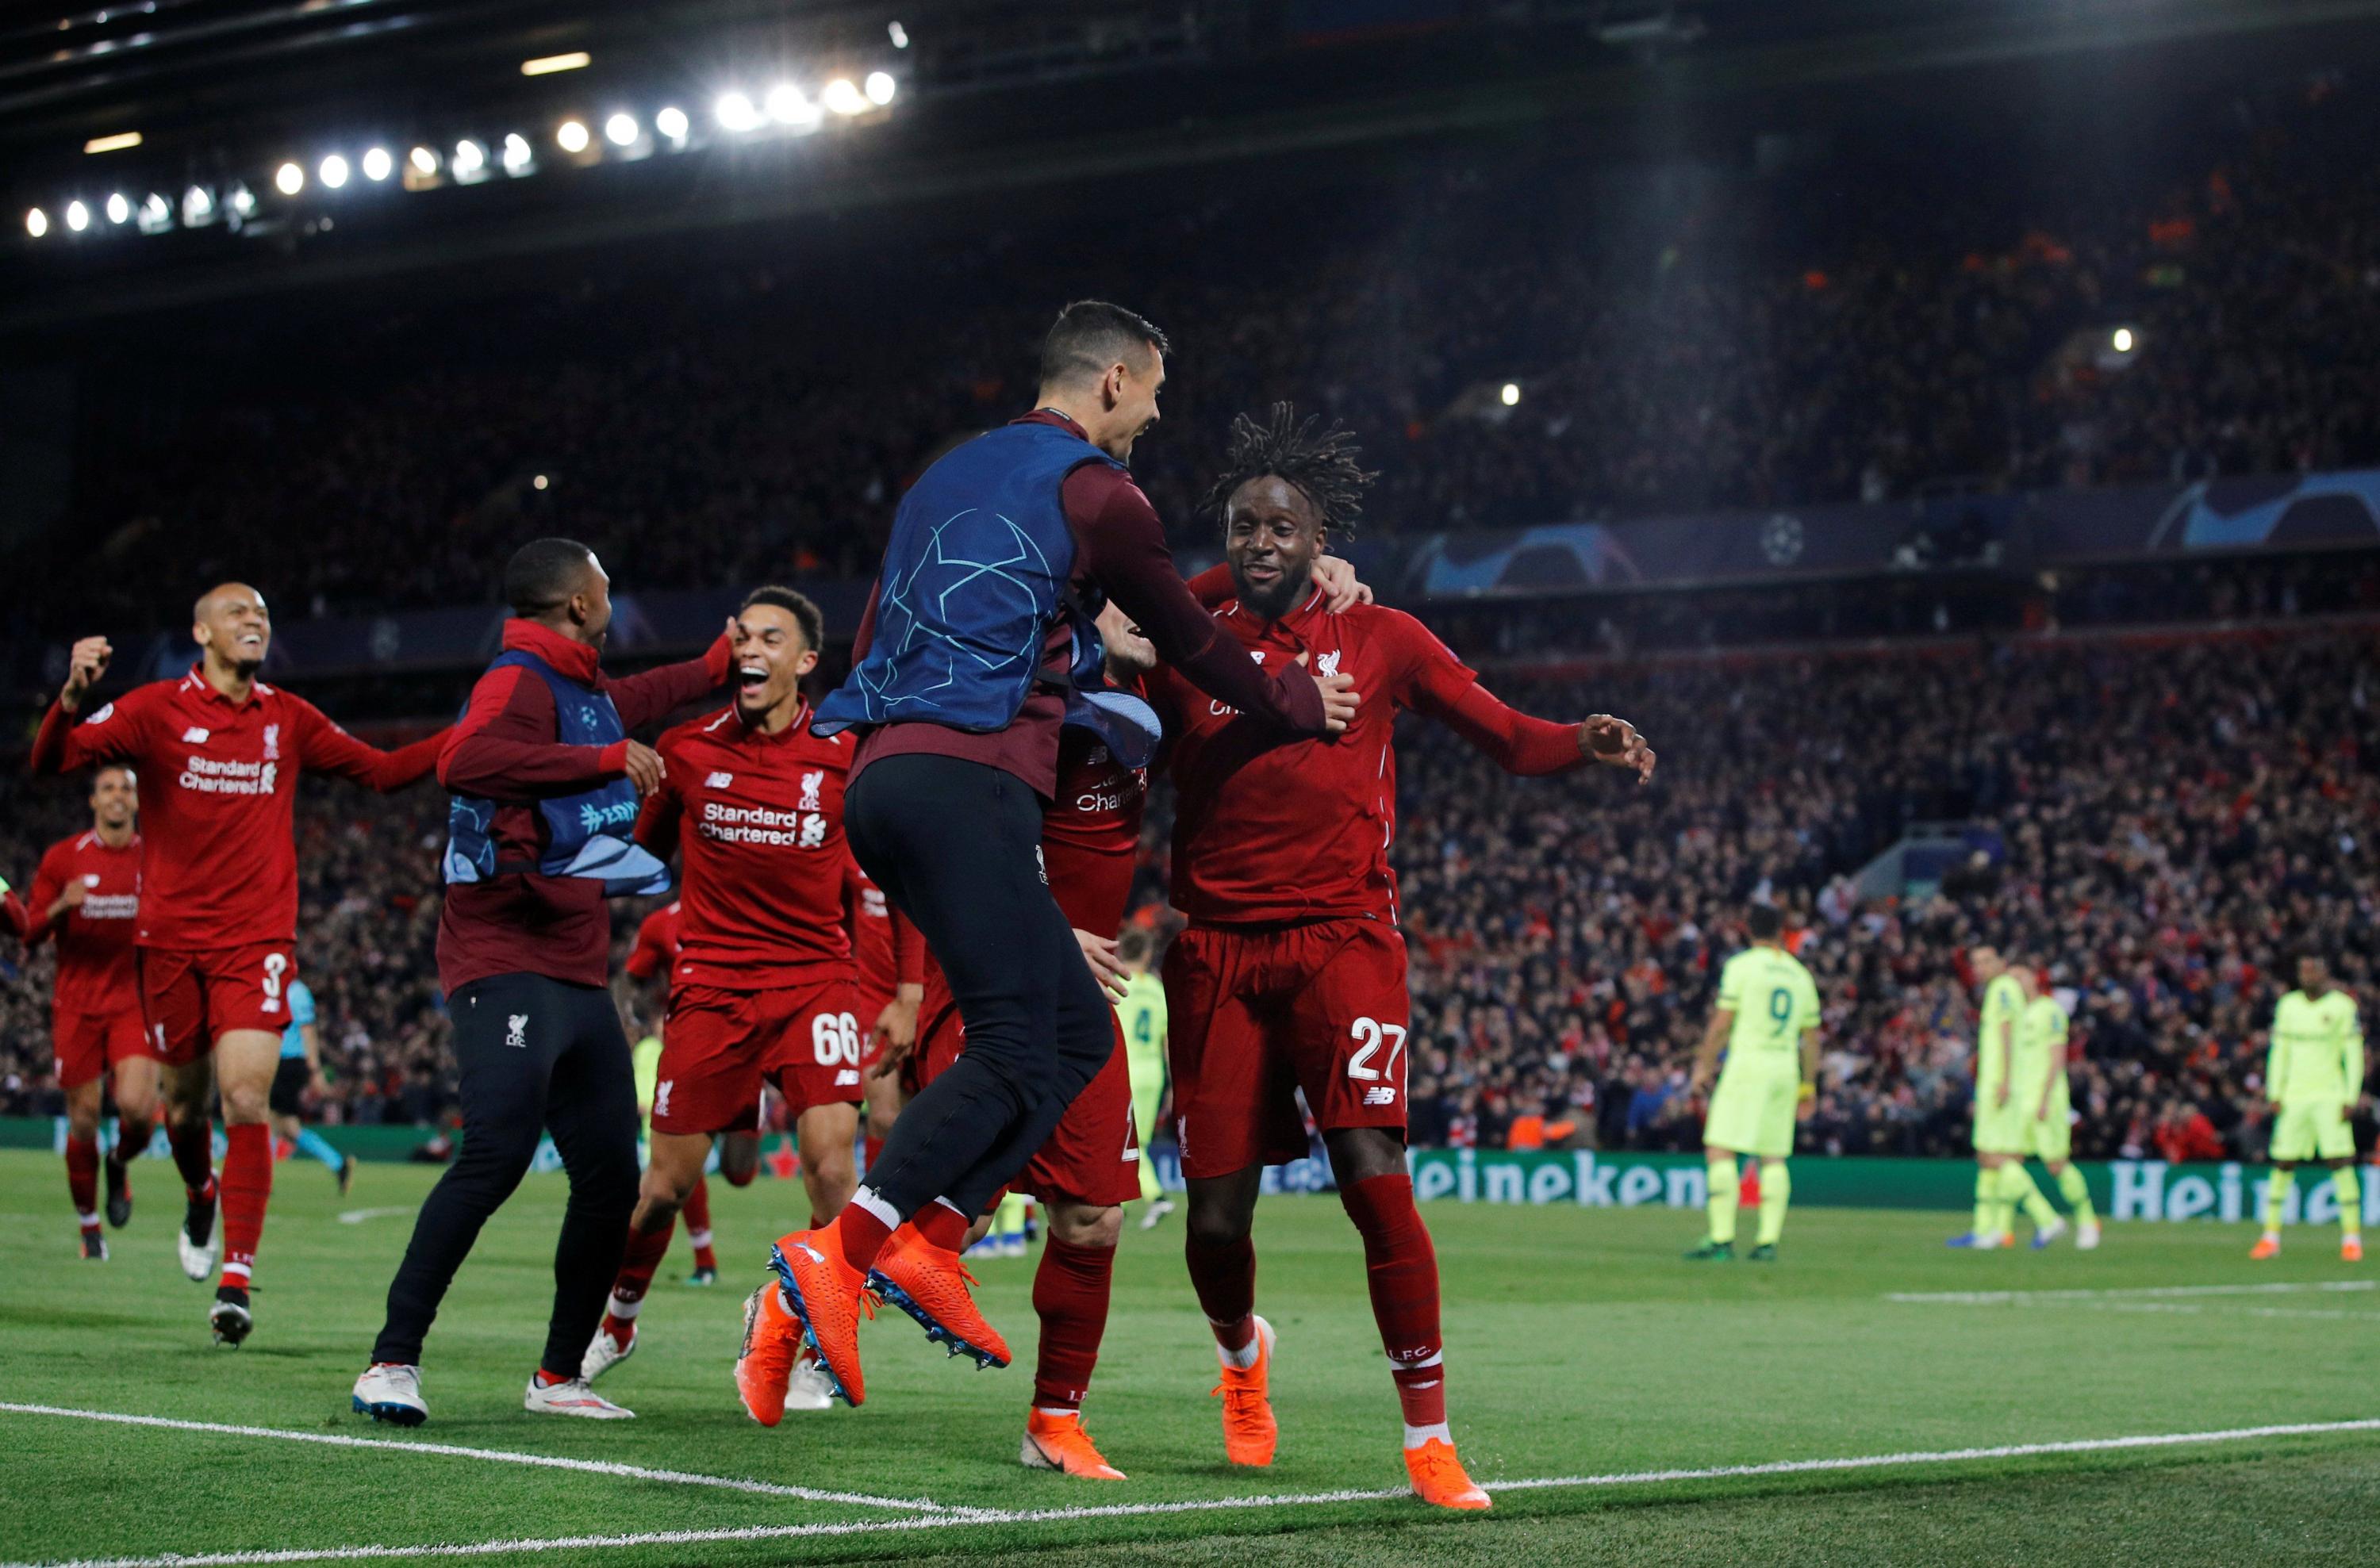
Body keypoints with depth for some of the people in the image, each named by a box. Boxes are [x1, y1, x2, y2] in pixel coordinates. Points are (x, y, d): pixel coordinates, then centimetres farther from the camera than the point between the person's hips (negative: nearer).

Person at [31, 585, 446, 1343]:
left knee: (246, 1101, -15)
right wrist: (72, 698, -30)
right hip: (171, 940, 0)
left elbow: (381, 771, 15)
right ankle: (201, 1201, 45)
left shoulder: (289, 719, 7)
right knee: (186, 1101, 10)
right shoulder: (157, 709, -2)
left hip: (257, 943, 0)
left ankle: (236, 1281, -14)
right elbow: (51, 760, -9)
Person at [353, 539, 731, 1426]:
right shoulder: (521, 683, -10)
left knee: (610, 1179, 6)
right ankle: (392, 1362, -19)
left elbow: (635, 704, 44)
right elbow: (464, 761, -31)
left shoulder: (585, 691, 20)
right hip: (508, 969, -10)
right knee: (497, 1155, -22)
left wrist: (721, 664, 54)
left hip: (579, 979, 10)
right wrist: (606, 758, -27)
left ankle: (559, 1377, 17)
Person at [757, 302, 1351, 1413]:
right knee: (1017, 1054, -13)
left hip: (884, 774, 9)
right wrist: (1299, 705, 27)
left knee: (1077, 1029, 9)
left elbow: (874, 640, 29)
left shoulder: (949, 477, 25)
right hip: (966, 784, -9)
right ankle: (837, 1257, -26)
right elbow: (1190, 646, 11)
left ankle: (928, 1245, -3)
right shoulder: (1097, 493, 2)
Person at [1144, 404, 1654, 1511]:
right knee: (1214, 1217, 0)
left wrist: (1587, 743, -12)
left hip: (1341, 938, -2)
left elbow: (1505, 735, 8)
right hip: (1216, 950, 2)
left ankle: (1429, 1439, -9)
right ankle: (1242, 1352, 36)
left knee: (1374, 1177, -19)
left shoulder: (1381, 640, 7)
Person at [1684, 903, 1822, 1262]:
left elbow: (1721, 1024, -6)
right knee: (1774, 1158, 8)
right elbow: (1811, 1039, 16)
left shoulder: (1741, 966, -2)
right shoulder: (1800, 975, 14)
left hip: (1747, 1064, -6)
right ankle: (1768, 1241, 2)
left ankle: (1722, 1239, -15)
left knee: (1720, 1152, -7)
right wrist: (1808, 1087, 23)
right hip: (1785, 1068, 6)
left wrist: (1703, 1066, 3)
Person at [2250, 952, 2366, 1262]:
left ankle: (2352, 1237, -6)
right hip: (2294, 1096, 3)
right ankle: (2271, 1236, 9)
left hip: (2330, 1096, -3)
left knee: (2340, 1162, -10)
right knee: (2283, 1164, 1)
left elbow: (2354, 1055, -1)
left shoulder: (2342, 1006, 0)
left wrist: (2351, 1099, -8)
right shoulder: (2288, 1005, 11)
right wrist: (2275, 1094, 6)